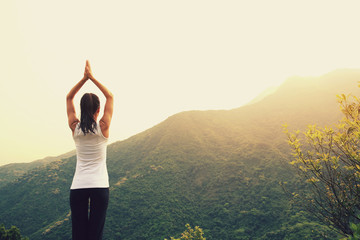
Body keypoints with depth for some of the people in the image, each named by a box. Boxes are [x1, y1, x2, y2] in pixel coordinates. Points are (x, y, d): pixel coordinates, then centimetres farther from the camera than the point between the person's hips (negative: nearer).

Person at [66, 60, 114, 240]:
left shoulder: (74, 127, -1)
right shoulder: (103, 127, -5)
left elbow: (69, 98, 14)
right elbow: (110, 96, 7)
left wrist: (84, 78, 8)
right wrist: (92, 77, 6)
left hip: (78, 186, 2)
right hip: (99, 185, -2)